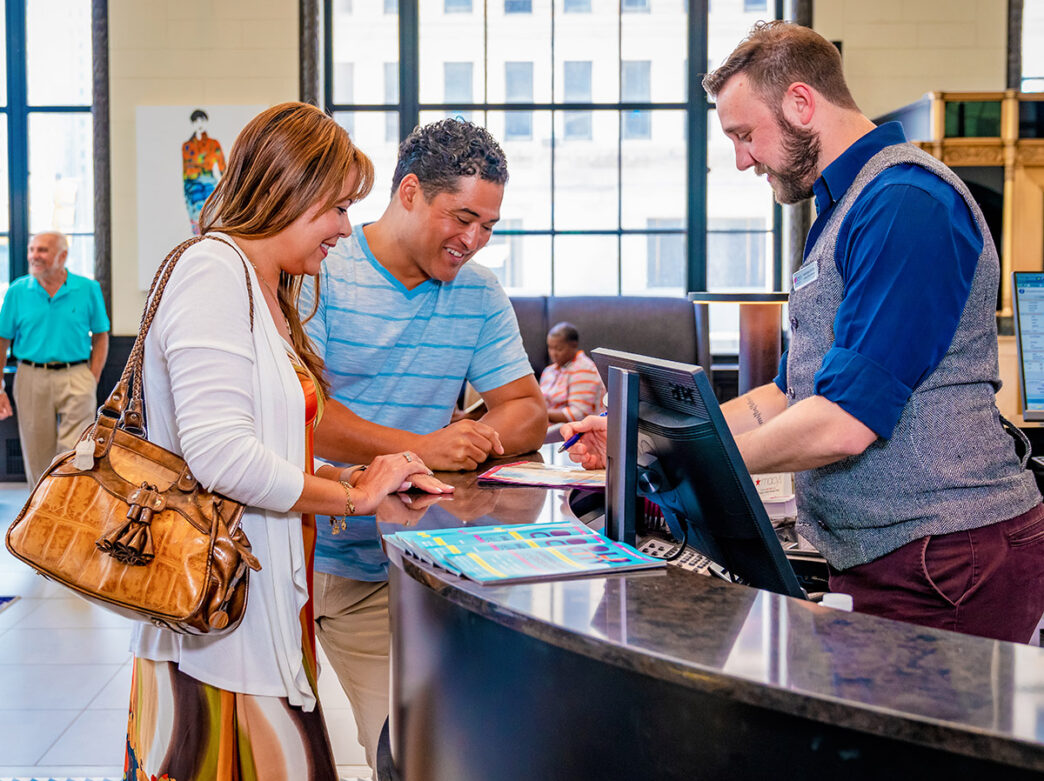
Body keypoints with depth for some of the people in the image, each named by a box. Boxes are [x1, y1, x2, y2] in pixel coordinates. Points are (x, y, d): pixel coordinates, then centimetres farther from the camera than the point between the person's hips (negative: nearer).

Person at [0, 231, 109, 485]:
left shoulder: (88, 289, 2)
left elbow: (100, 337, 7)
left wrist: (93, 380, -2)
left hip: (76, 378, -2)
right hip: (32, 379, 2)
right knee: (38, 459, 9)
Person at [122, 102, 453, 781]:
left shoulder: (266, 292, 18)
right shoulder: (214, 271, -13)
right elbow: (222, 456, -23)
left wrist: (350, 476, 5)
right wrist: (355, 495, -12)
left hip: (271, 613, 9)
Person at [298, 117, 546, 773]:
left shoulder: (479, 294, 6)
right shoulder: (319, 272, -8)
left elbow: (528, 412, 4)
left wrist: (477, 439, -19)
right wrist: (419, 447, -28)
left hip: (383, 573, 3)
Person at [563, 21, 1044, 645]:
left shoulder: (905, 201, -16)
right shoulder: (844, 208, 20)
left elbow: (844, 422, -23)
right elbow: (793, 395, 22)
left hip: (947, 560, -9)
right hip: (878, 559, 9)